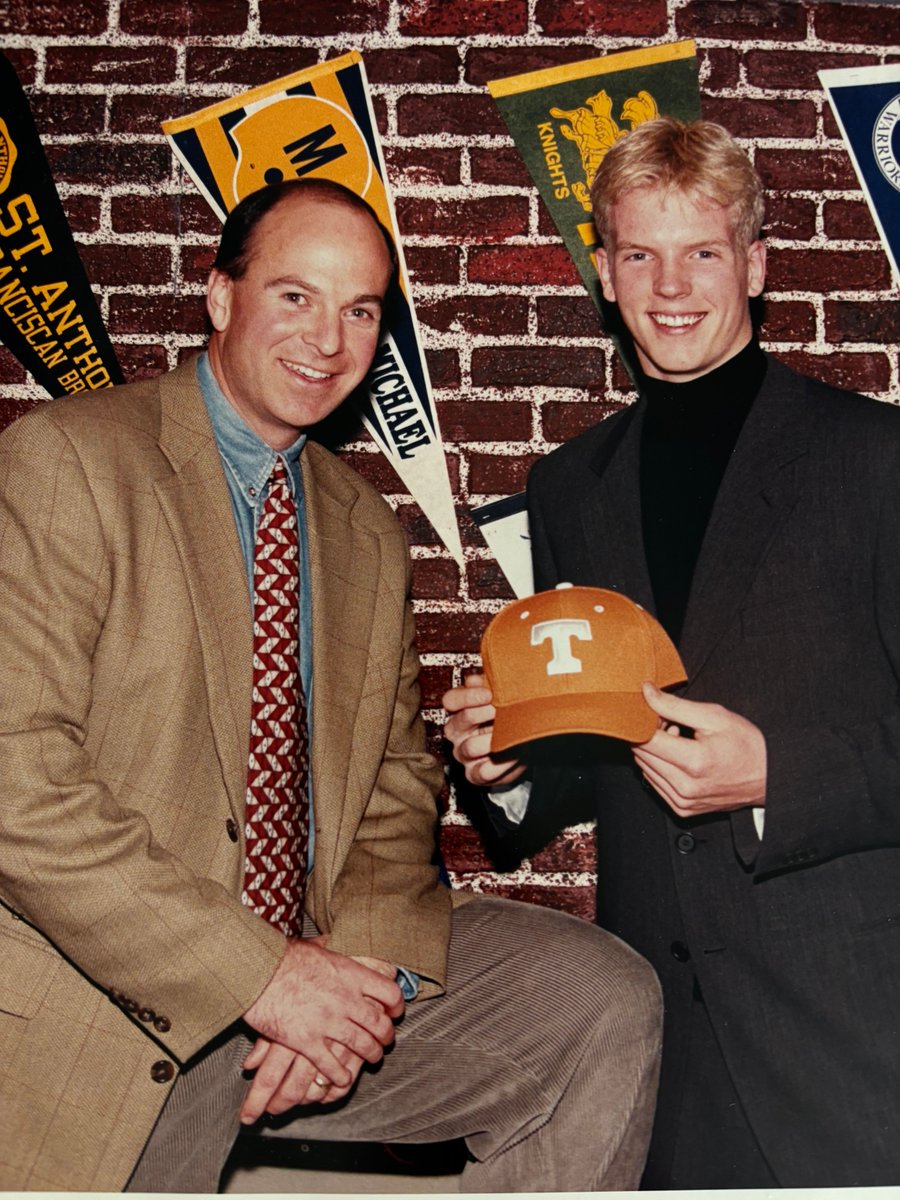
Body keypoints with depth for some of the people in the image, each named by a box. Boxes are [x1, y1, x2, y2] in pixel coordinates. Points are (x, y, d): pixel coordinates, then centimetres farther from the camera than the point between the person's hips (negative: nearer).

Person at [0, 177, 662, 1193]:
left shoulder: (369, 535, 12)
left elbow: (395, 780, 12)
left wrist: (357, 959, -9)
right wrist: (259, 975, -20)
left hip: (312, 971, 5)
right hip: (100, 1017, -5)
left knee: (604, 1003, -8)